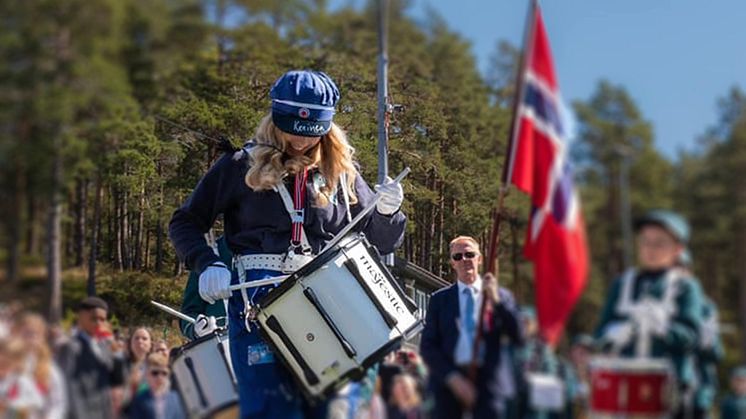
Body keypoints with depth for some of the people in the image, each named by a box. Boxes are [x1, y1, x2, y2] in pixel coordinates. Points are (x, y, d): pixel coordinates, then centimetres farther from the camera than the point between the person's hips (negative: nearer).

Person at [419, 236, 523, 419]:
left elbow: (517, 336, 0)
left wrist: (496, 300, -10)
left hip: (486, 380, 0)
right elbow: (427, 346, 4)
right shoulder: (439, 299, 10)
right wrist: (453, 378, -9)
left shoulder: (500, 296, 10)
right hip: (447, 381, 1)